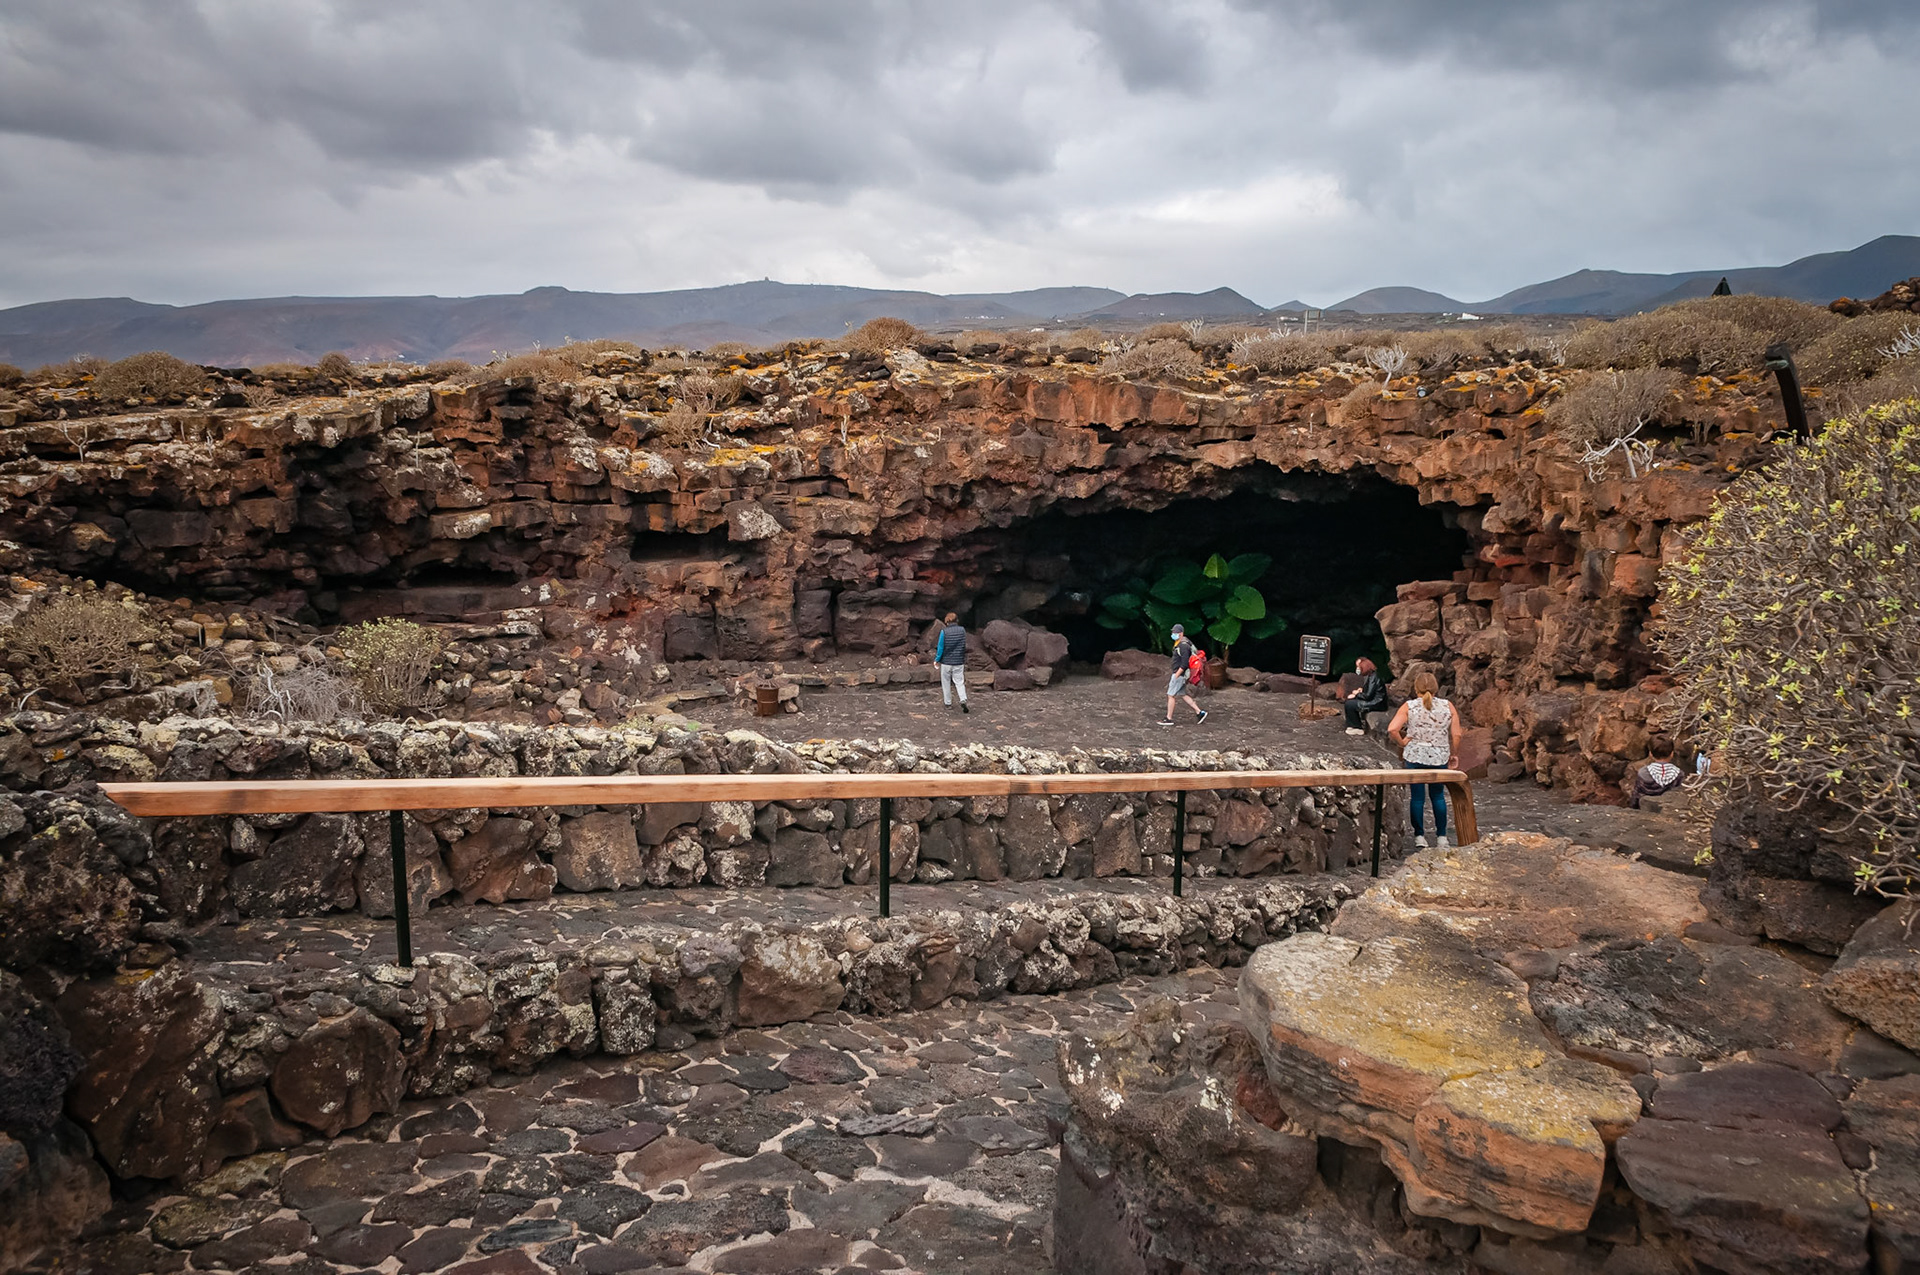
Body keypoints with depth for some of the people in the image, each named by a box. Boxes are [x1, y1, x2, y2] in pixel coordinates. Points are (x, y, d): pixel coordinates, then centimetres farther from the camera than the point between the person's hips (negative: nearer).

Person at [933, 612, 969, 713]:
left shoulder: (944, 632, -12)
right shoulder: (962, 630, -4)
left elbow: (940, 647, -9)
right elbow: (964, 646, 8)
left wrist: (936, 660, 3)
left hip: (946, 661, -2)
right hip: (959, 662, 2)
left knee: (946, 683, 13)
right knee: (959, 682, 8)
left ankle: (948, 703, 19)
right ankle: (963, 700, -13)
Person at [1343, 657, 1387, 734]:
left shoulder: (1373, 676, -19)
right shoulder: (1368, 675, 10)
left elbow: (1368, 695, -23)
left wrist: (1356, 695, -10)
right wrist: (1360, 691, 1)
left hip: (1376, 704, -10)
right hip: (1372, 700, 10)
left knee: (1349, 704, -16)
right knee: (1349, 701, 8)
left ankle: (1358, 728, -4)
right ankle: (1351, 725, 7)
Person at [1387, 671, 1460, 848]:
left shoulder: (1409, 707, -5)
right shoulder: (1448, 706, -1)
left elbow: (1392, 730, -17)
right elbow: (1456, 735, -2)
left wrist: (1403, 743, -1)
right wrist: (1454, 754, 12)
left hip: (1415, 756, -1)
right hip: (1440, 757, 1)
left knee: (1417, 797, 8)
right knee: (1438, 796, 14)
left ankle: (1419, 836, 12)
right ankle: (1441, 837, 16)